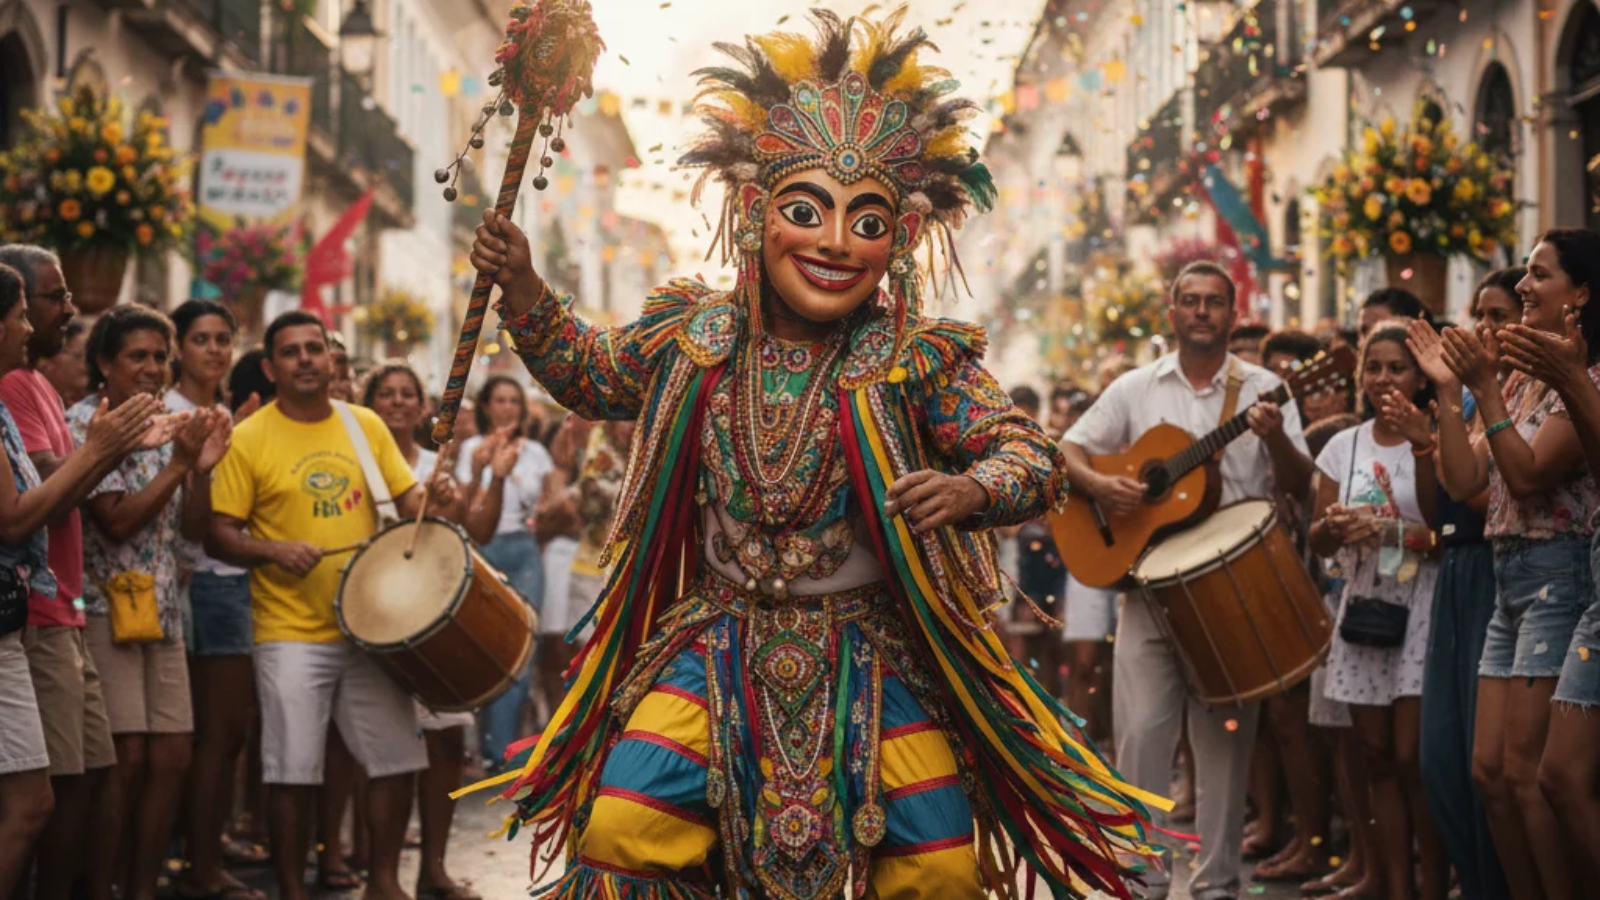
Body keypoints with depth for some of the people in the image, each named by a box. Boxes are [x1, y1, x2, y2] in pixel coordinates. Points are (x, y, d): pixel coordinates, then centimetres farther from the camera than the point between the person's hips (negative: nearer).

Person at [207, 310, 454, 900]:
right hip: (292, 634, -4)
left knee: (398, 758, 6)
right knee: (294, 772, -5)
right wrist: (273, 551, -22)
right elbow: (219, 535, -5)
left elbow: (406, 502, 13)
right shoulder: (250, 439, -4)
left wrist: (432, 498, -9)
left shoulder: (366, 426, 8)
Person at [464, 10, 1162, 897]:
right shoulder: (692, 338, -2)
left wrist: (971, 490, -35)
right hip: (722, 638, 2)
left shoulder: (916, 362, -11)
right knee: (620, 828, -12)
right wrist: (520, 286, 1)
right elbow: (583, 372, 16)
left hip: (873, 650, -1)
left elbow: (1033, 457, -13)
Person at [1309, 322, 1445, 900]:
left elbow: (1445, 526, -17)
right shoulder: (1345, 446, 9)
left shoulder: (1435, 442, -3)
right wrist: (1334, 526, -11)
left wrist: (1422, 445, -24)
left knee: (1412, 757, -10)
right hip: (1362, 607, 5)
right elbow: (1319, 542, 11)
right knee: (1379, 757, 6)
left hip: (1419, 608, -5)